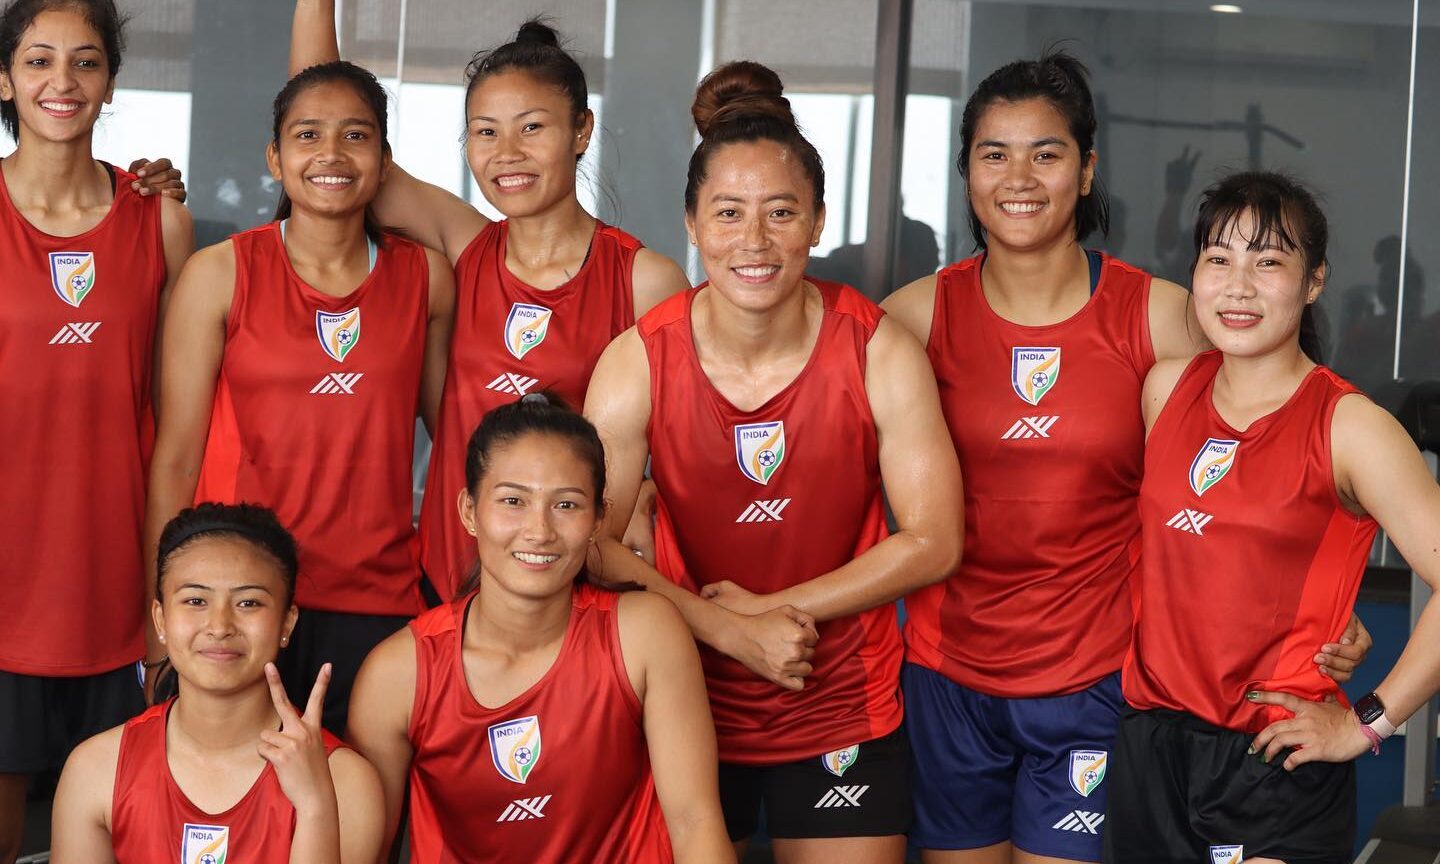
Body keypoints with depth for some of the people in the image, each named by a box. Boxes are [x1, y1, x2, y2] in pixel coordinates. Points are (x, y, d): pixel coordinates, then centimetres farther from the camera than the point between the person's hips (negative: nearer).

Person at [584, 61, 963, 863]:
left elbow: (932, 541, -11)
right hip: (689, 701, 0)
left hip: (844, 708, 0)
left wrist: (772, 609, -15)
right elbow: (590, 541, -13)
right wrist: (731, 631, -21)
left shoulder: (879, 352, -12)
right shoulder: (639, 362, -12)